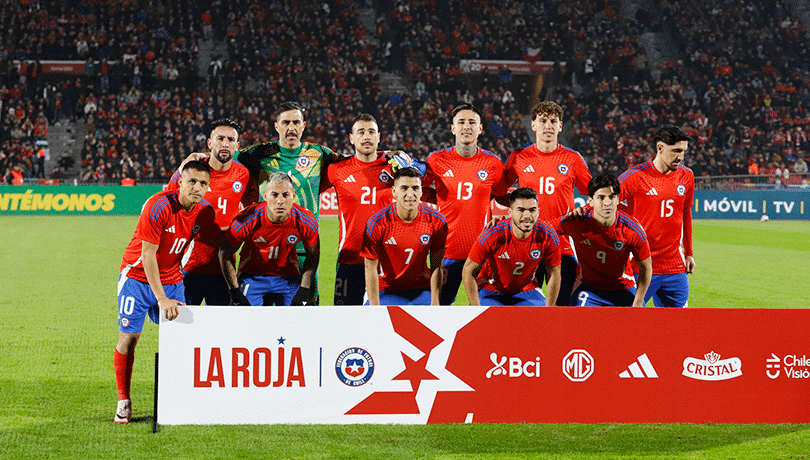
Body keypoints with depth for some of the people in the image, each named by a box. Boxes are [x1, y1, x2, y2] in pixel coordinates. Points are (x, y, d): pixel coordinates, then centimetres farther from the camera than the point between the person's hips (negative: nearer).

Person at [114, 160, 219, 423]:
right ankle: (123, 402, 6)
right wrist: (162, 299, -27)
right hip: (138, 275, -4)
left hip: (172, 278, 4)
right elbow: (148, 255, -23)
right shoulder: (158, 207, -24)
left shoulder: (205, 211, -8)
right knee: (128, 337, -5)